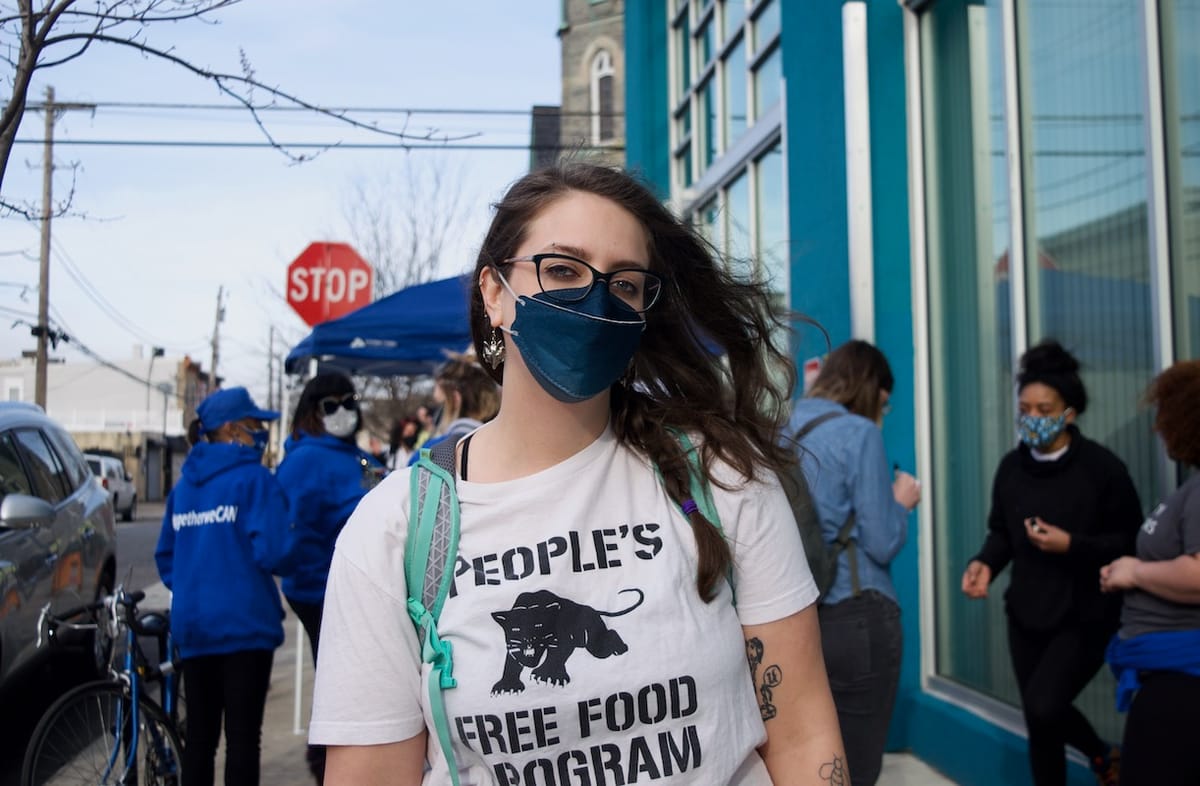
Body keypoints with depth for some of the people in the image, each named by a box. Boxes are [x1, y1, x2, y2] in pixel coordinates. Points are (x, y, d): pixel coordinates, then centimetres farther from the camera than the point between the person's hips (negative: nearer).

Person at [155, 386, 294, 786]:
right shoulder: (254, 479, -10)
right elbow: (272, 553, -17)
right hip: (244, 625, -6)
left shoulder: (184, 484, 12)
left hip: (192, 626, 6)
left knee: (199, 736, 14)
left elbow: (166, 555, 16)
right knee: (243, 736, 0)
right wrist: (290, 538, 3)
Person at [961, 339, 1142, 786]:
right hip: (1026, 611, 5)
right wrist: (985, 563, -10)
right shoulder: (1011, 467, 1)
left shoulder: (1100, 466, -12)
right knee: (1040, 716, 16)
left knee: (1042, 708, -18)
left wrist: (1072, 545, -23)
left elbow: (1131, 540, -10)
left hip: (1085, 615, -5)